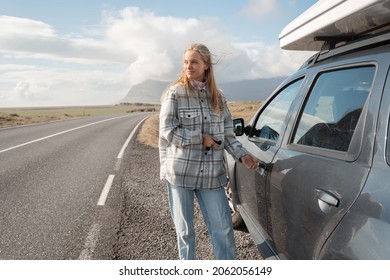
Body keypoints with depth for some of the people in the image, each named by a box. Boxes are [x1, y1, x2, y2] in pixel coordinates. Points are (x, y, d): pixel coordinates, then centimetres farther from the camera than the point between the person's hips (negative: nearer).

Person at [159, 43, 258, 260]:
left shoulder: (218, 97, 8)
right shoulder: (175, 93, -5)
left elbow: (227, 134, 10)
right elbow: (168, 131, -11)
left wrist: (242, 155, -4)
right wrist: (201, 138, -12)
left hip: (212, 173, 3)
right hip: (180, 172, -3)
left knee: (223, 227, 8)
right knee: (185, 228, 12)